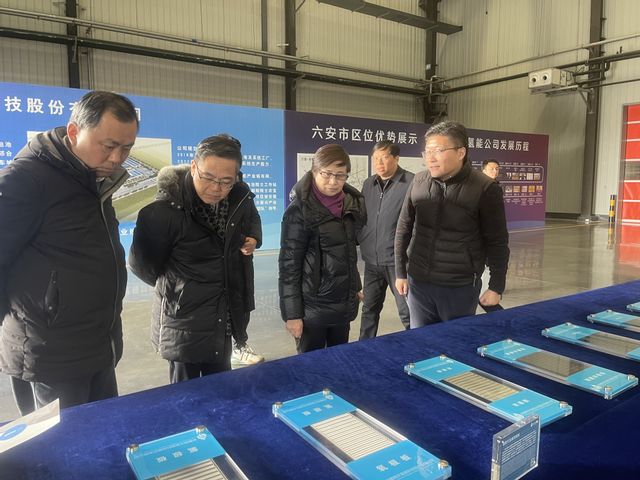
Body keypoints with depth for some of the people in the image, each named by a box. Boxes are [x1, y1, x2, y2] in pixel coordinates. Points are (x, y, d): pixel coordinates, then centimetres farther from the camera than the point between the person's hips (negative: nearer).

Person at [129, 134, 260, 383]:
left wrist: (252, 240, 0)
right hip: (184, 319, -5)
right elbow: (141, 264, -11)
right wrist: (174, 286, 2)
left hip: (224, 320, 6)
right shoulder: (165, 209, -24)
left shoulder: (240, 199, -6)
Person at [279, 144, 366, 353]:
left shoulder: (352, 204, 4)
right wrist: (292, 313, -14)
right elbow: (289, 265, -14)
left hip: (345, 303, 6)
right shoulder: (299, 211, -14)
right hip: (312, 306, -5)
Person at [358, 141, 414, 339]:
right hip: (372, 260, 6)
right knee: (369, 309, 18)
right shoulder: (368, 184, 8)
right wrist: (361, 244, 12)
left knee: (407, 312, 4)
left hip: (398, 260, -6)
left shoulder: (411, 183, -12)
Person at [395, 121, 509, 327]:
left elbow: (497, 242, -5)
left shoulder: (485, 189, -12)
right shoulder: (418, 182, -1)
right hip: (418, 282, 3)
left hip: (460, 287, -3)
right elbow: (404, 229, 7)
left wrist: (496, 287, -2)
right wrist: (401, 272, 8)